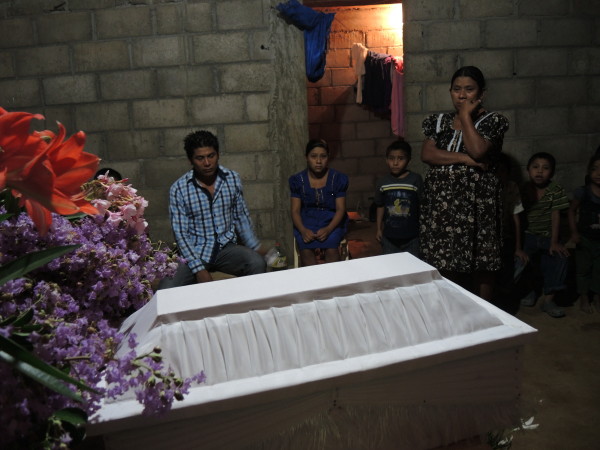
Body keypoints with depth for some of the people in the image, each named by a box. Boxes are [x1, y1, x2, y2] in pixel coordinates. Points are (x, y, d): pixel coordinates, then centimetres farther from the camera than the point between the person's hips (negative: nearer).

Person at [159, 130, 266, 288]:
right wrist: (199, 269, -16)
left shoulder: (233, 179, 1)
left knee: (257, 263, -28)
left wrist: (256, 247, 2)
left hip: (226, 247, 2)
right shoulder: (179, 189, -8)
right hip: (193, 252, -2)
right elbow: (181, 233, -8)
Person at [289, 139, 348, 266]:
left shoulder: (338, 179, -2)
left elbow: (340, 209, -4)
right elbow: (295, 210, -1)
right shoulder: (298, 180, 0)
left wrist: (328, 229, -22)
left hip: (332, 222, 0)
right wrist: (302, 230, -21)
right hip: (306, 222, 1)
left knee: (331, 249, -29)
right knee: (306, 250, -28)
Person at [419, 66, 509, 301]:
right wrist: (464, 159, -13)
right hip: (440, 199, 3)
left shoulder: (492, 121, 2)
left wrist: (466, 116, -7)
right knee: (444, 262, 4)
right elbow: (426, 154, -3)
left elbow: (477, 150, -17)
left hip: (476, 200, -3)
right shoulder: (439, 121, 13)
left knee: (481, 263, 4)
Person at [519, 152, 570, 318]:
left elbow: (556, 215, -6)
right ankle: (529, 290, 1)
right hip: (528, 235, 0)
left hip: (548, 235, 0)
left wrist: (554, 242, -15)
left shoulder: (556, 190, -2)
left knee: (561, 255, -25)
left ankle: (548, 299, -17)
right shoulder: (524, 190, -1)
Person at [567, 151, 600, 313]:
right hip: (585, 239, -1)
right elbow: (572, 210, -2)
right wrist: (574, 232, -9)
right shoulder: (582, 192, -12)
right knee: (583, 268, 12)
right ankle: (583, 297, 29)